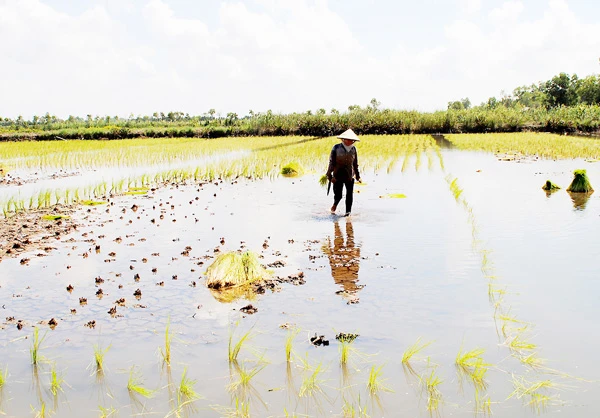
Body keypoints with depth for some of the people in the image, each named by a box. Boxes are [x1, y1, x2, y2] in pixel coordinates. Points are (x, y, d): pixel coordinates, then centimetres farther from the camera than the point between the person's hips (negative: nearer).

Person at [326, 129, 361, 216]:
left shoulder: (353, 149, 5)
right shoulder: (336, 148, -5)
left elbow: (355, 164, 13)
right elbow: (331, 162, -3)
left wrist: (357, 176, 14)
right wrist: (329, 175, -7)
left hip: (350, 177, 2)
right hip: (338, 176, -2)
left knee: (349, 195, 0)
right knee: (338, 195, 2)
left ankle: (348, 211, 12)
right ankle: (335, 204, 35)